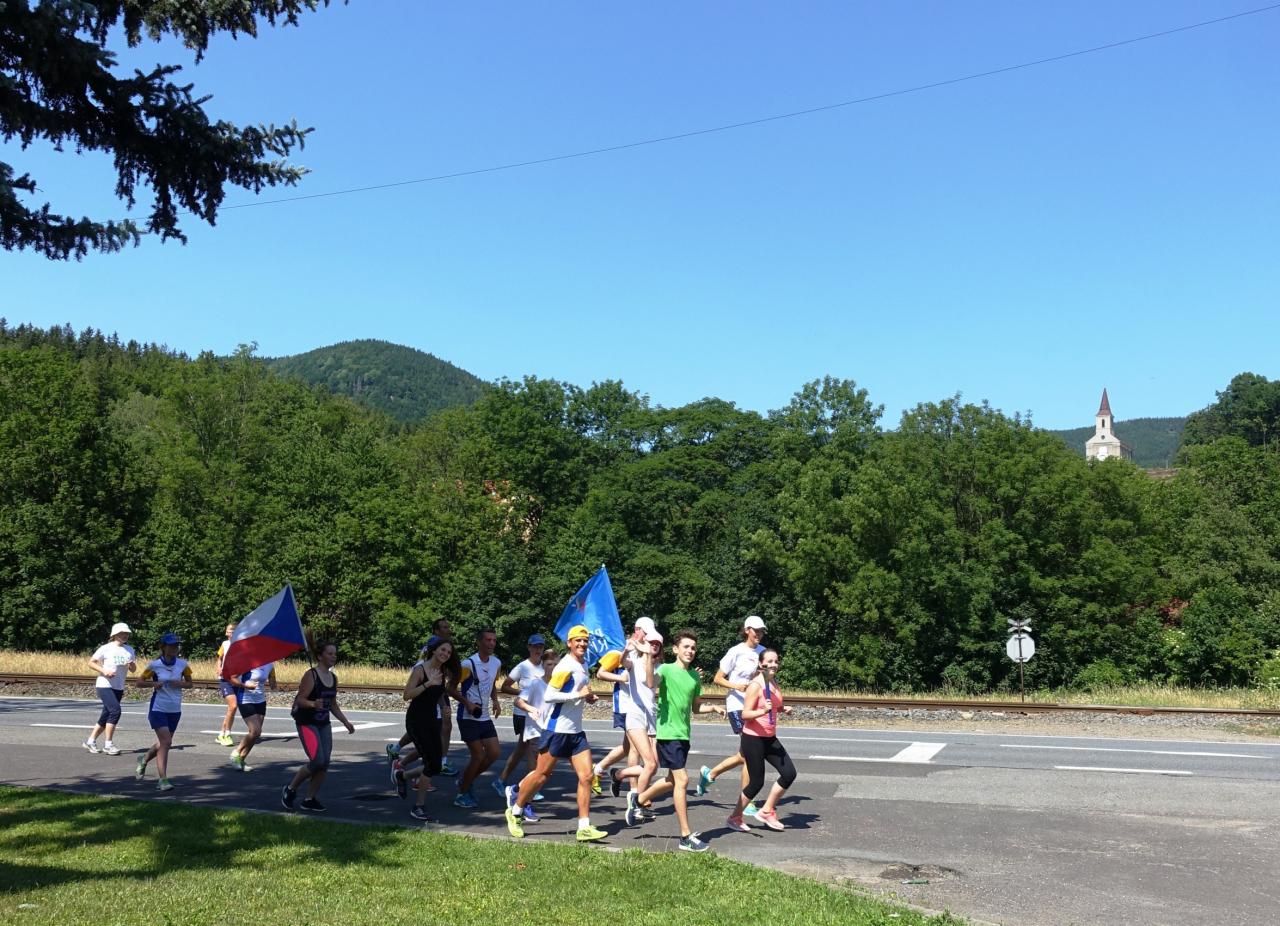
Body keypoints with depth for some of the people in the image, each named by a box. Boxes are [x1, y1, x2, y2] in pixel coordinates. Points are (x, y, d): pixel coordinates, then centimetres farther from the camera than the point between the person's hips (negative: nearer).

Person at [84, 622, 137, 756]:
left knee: (107, 716, 9)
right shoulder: (106, 648, -6)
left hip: (119, 688, 6)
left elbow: (133, 670, 11)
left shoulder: (129, 650, 9)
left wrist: (132, 665, -12)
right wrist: (104, 671, -17)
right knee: (115, 710, -20)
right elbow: (91, 663, -3)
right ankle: (108, 744, -12)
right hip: (104, 685, -6)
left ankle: (90, 741, 25)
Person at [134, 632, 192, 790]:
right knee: (166, 742, -16)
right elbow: (139, 682, 1)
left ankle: (144, 760, 47)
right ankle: (163, 780, -11)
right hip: (158, 709, -4)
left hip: (175, 710, 4)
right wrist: (153, 684, -18)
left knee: (163, 743, 16)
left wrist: (179, 684, -12)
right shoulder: (155, 665, -8)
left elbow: (189, 683, 10)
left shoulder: (182, 664, -1)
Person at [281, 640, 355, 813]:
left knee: (325, 763, 0)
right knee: (317, 761, -14)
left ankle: (309, 799, 14)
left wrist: (345, 722, 10)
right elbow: (300, 699, -18)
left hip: (324, 724, 7)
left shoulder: (333, 678, 9)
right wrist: (313, 704, -37)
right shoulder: (311, 675, -13)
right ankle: (290, 789, 8)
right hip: (306, 723, -7)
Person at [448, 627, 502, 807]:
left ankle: (466, 781, 22)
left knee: (495, 753, 3)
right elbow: (452, 689, -12)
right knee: (478, 756, -8)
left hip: (485, 717, 7)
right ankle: (462, 795, 10)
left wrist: (495, 701, 5)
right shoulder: (468, 664, -16)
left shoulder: (497, 663, 6)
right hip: (469, 718, -7)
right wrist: (468, 703, -23)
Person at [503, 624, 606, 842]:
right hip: (557, 729, -8)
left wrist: (587, 697, 8)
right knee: (542, 775, 4)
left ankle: (585, 828, 1)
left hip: (576, 732, 8)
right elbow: (548, 695, -23)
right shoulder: (565, 667, -16)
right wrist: (578, 694, -23)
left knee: (586, 776, -2)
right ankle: (515, 812, 24)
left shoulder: (583, 665, 12)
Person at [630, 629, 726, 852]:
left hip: (684, 734, 8)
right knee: (682, 780, -11)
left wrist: (713, 707, 4)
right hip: (668, 732, -8)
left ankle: (638, 799, 42)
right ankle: (686, 837, -5)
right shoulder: (666, 669, -9)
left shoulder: (695, 676, 12)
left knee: (673, 780, 18)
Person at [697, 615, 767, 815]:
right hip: (737, 706, -7)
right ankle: (746, 803, 0)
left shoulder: (762, 651, 9)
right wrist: (736, 686, -20)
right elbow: (718, 679, -4)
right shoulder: (736, 652, -8)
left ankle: (709, 773, 29)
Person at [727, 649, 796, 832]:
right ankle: (735, 817, 18)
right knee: (757, 782, -3)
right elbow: (745, 714, -19)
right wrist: (763, 711, -34)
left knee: (789, 773, -2)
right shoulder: (755, 686, -16)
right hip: (753, 738, -8)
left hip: (770, 738, 8)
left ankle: (767, 811, 13)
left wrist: (783, 709, 6)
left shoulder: (774, 683, 8)